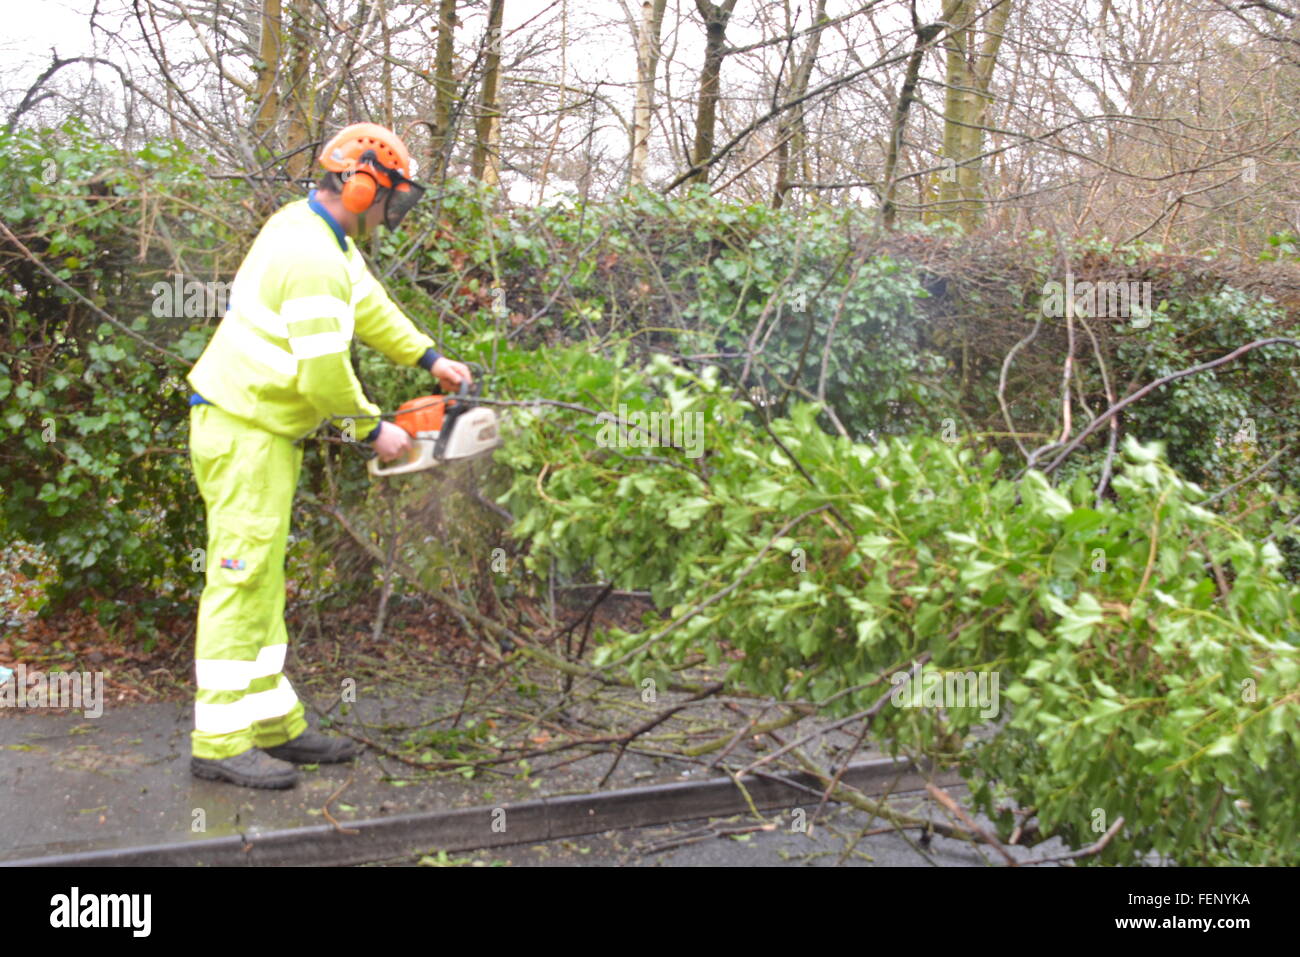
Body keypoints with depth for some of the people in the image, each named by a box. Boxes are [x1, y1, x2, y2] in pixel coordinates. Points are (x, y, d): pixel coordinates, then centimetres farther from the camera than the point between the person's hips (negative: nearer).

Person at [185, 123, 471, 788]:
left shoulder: (314, 228, 10)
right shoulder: (314, 259, -22)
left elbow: (369, 307, 21)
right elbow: (324, 370, -23)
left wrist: (431, 360, 19)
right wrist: (372, 430, -8)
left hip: (266, 430, 11)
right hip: (245, 431, -11)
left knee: (261, 579, 12)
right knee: (240, 578, -7)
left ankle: (274, 722, 21)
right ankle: (219, 742, -1)